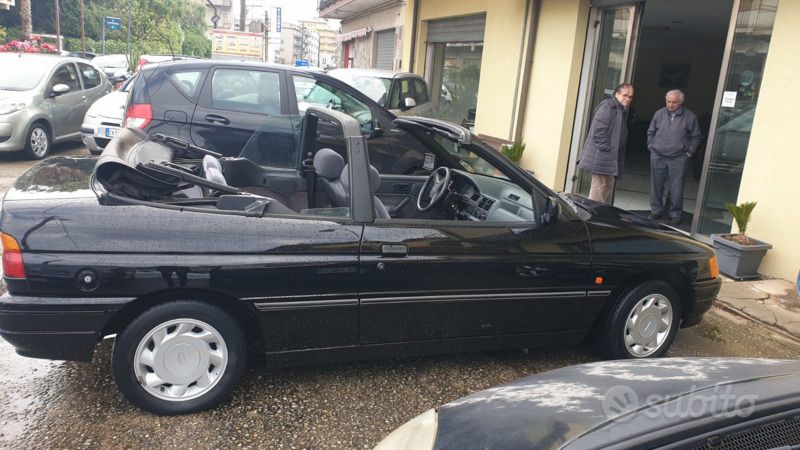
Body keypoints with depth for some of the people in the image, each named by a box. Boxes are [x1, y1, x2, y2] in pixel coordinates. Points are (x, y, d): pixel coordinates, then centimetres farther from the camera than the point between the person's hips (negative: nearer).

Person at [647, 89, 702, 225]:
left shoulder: (690, 116, -1)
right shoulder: (659, 114, 6)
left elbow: (696, 137, 5)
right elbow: (651, 132, 15)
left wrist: (689, 153, -1)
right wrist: (651, 147, 6)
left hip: (679, 159, -3)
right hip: (658, 156, 3)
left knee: (676, 188, -1)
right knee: (656, 185, 8)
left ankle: (675, 214, 9)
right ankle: (656, 210, 22)